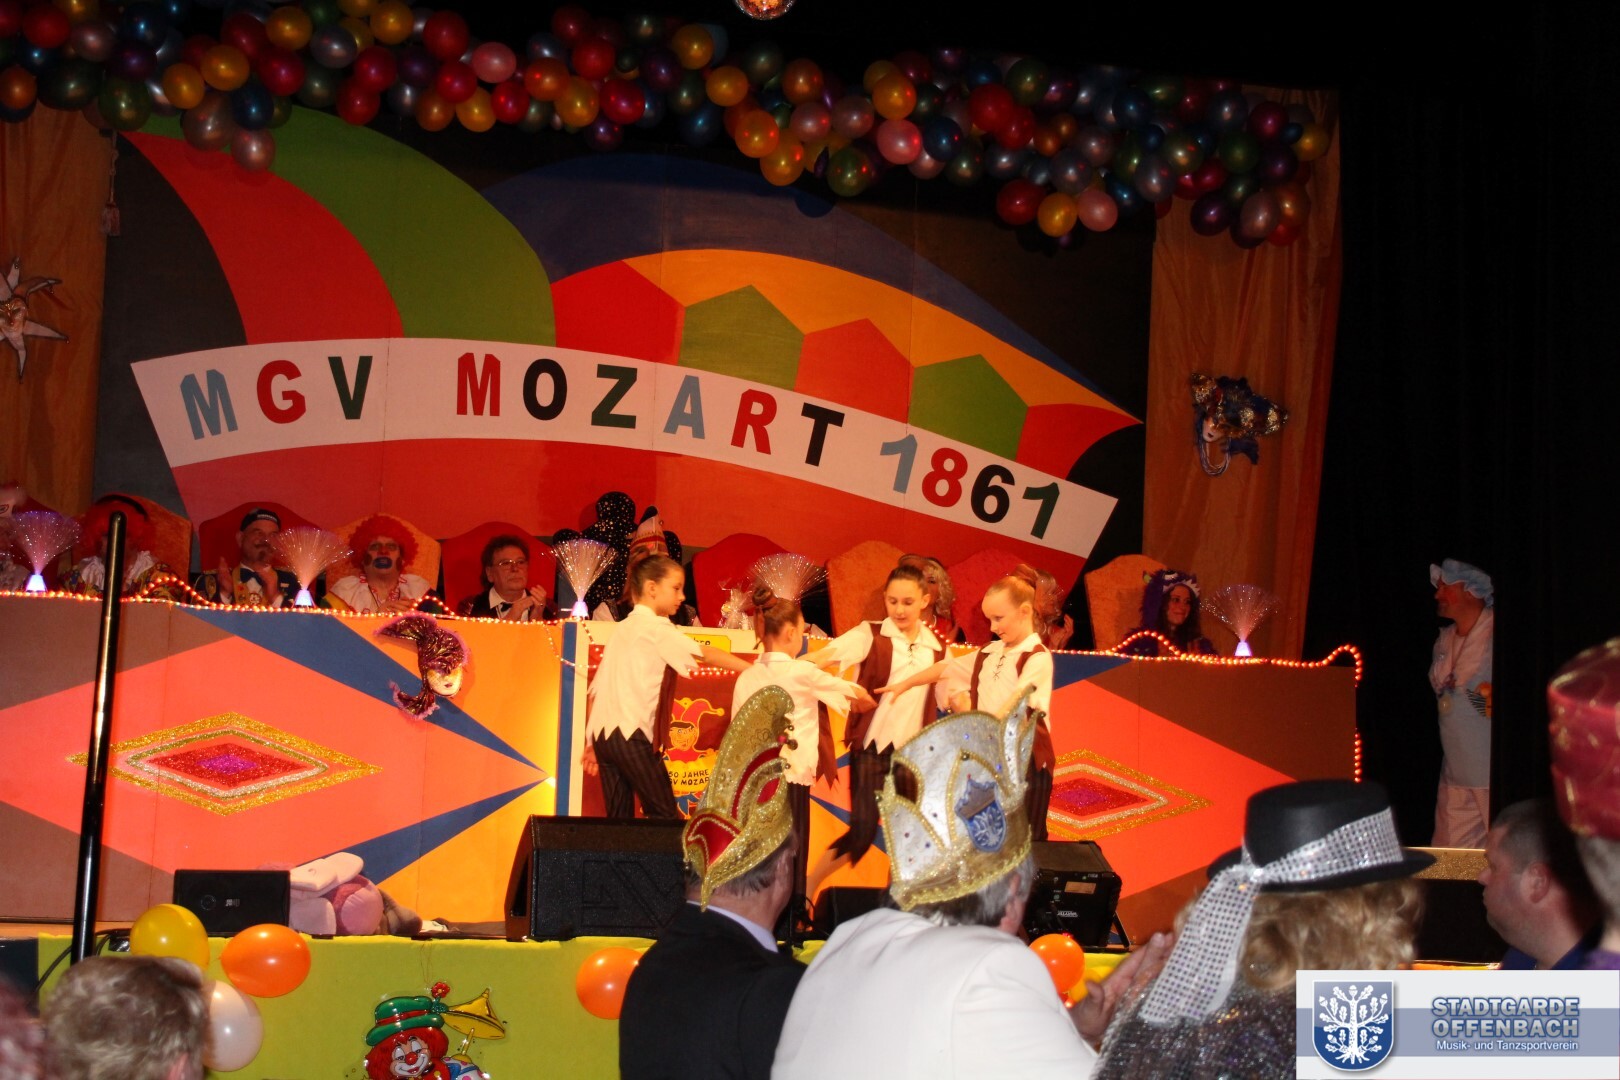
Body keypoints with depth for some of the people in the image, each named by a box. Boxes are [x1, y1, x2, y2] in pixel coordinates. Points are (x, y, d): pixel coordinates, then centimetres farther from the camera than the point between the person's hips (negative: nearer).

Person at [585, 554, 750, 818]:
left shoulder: (622, 628, 20)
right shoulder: (656, 628, -3)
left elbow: (596, 688, 19)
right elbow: (705, 654, -8)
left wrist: (592, 743, 21)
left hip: (603, 733, 8)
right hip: (631, 734, -8)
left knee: (619, 817, 7)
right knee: (665, 816, -7)